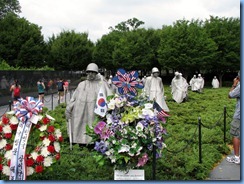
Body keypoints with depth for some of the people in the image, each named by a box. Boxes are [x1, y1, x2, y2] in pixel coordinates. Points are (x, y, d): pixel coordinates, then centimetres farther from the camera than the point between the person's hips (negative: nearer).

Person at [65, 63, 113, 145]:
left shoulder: (102, 84, 8)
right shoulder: (81, 85, 17)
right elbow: (74, 98, 15)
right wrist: (68, 109, 4)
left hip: (96, 114, -2)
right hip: (82, 114, 3)